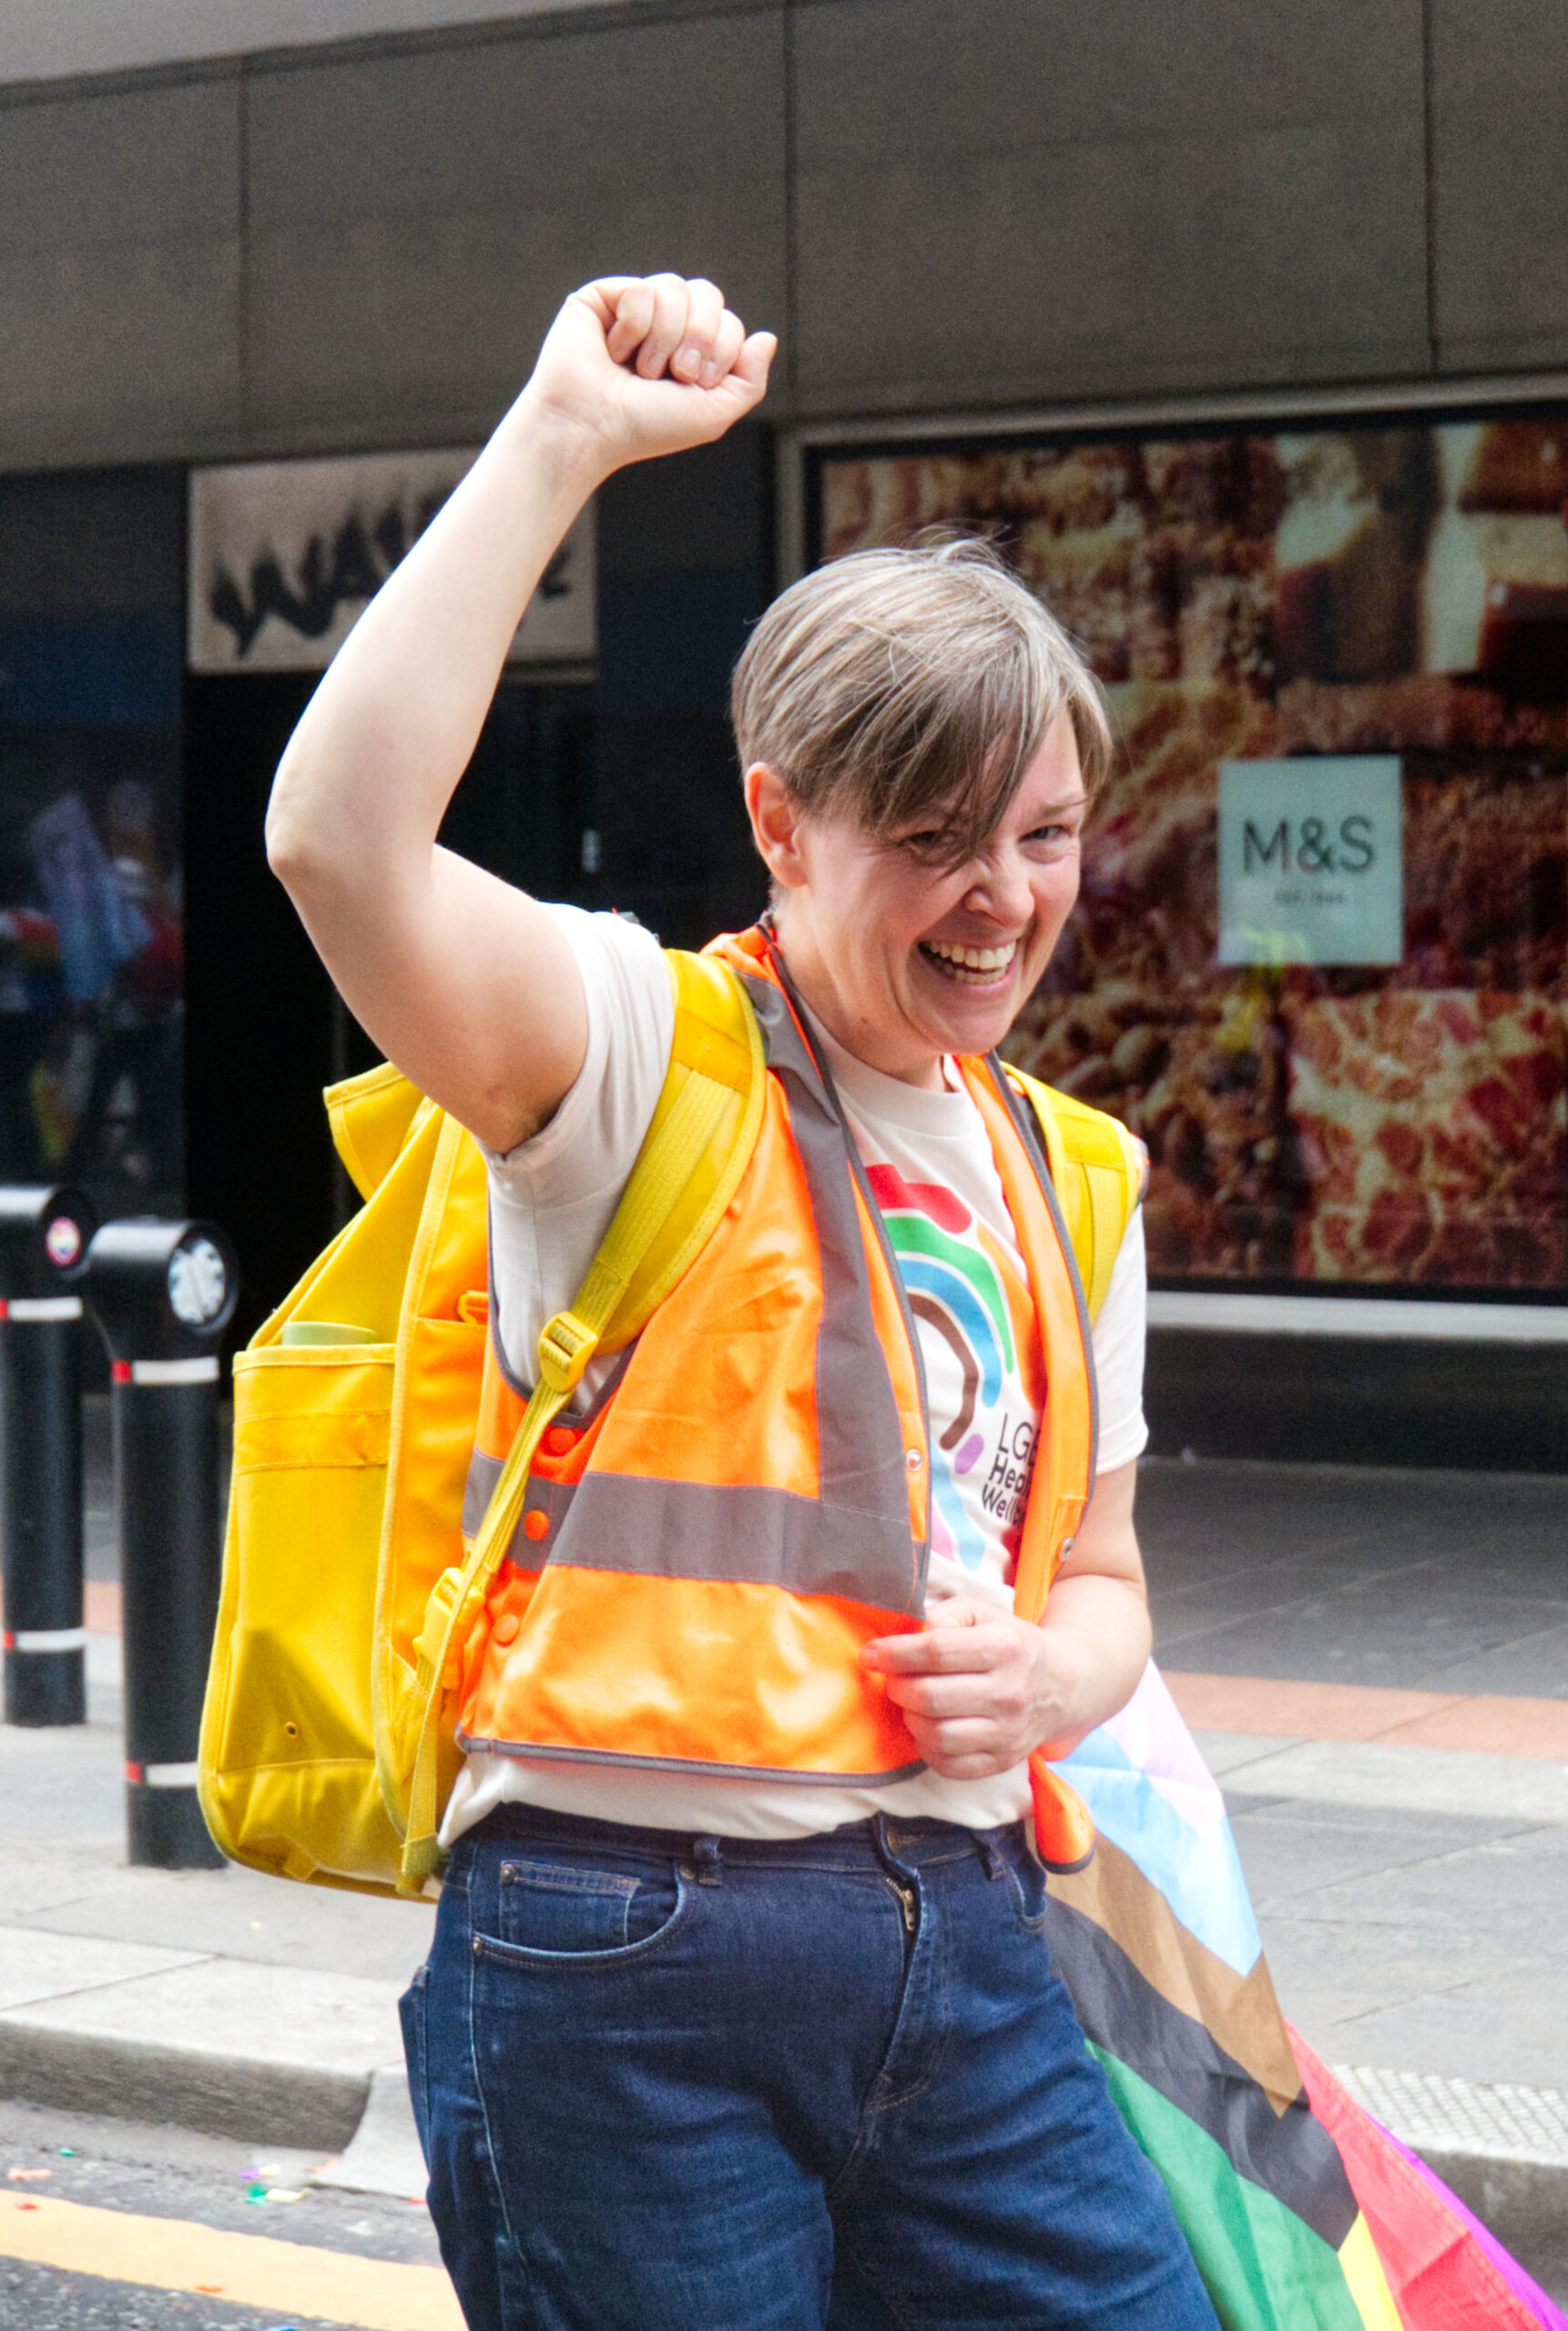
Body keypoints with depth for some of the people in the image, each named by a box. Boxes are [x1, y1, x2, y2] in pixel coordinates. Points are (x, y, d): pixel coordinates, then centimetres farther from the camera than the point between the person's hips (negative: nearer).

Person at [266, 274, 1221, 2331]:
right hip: (630, 1957, -6)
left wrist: (1049, 1677, 0)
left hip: (961, 1942, 6)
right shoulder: (651, 1052, -5)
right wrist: (564, 440, -20)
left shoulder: (1058, 1175, 16)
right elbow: (338, 836, -25)